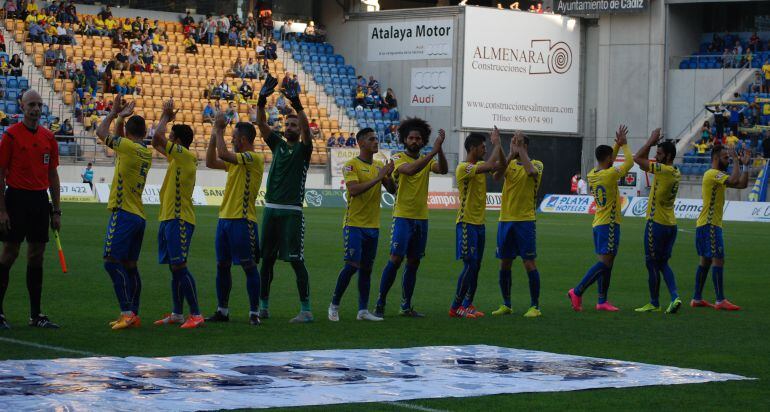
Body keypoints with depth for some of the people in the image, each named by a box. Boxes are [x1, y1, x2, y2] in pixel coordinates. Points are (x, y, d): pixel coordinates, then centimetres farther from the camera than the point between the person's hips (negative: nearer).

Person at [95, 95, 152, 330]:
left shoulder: (129, 147, -11)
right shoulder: (146, 152, 13)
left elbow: (102, 132, -4)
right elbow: (117, 141, 29)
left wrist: (114, 113, 8)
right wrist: (121, 117, 24)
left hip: (123, 214, -9)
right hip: (139, 216, 9)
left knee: (112, 262, -11)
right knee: (130, 266, 11)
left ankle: (127, 313, -18)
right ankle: (133, 315, 12)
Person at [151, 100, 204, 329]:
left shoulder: (187, 156, -12)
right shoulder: (177, 157, 15)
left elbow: (157, 137, -20)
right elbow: (156, 142, 28)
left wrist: (166, 116, -5)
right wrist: (166, 115, 21)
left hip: (179, 220, -10)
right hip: (168, 218, 10)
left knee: (179, 266, -13)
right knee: (174, 267, 11)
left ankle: (196, 314, -13)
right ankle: (177, 314, 16)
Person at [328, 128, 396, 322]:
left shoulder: (379, 166, 12)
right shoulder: (351, 165, -8)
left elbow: (392, 190, 8)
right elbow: (353, 189, -22)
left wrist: (389, 176, -11)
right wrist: (377, 178, -23)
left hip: (373, 225, 6)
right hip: (354, 224, -6)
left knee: (367, 268, 7)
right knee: (352, 265, -12)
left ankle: (363, 310, 9)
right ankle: (334, 305, 2)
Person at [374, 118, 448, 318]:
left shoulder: (426, 160, 9)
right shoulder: (398, 159, -6)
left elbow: (443, 169, -11)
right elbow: (410, 169, -28)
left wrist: (440, 148, -27)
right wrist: (433, 152, -33)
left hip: (421, 218, 6)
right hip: (403, 217, -5)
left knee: (413, 262, 8)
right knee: (395, 260, -12)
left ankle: (406, 307, 15)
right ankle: (380, 305, -6)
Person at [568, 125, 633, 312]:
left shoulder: (592, 174, 8)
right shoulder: (609, 175, -15)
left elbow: (606, 164, 28)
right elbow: (629, 162, -4)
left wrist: (617, 145, 21)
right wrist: (624, 144, 10)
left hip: (598, 224, 9)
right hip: (609, 224, -9)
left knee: (606, 263, 11)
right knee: (604, 262, -10)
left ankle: (602, 301, 10)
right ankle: (577, 291, -18)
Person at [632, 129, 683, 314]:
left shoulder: (664, 170, -16)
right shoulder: (676, 173, 11)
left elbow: (638, 158, -15)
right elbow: (643, 164, 20)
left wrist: (651, 141, -5)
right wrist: (653, 143, 11)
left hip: (657, 224, -8)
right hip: (671, 225, 9)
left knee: (652, 264, 2)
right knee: (663, 263, 14)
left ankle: (654, 304, 9)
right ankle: (675, 297, -2)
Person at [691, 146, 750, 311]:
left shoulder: (719, 175, 18)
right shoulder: (712, 174, -14)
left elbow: (742, 184, 17)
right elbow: (734, 180, -30)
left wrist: (745, 165, 8)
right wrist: (736, 160, -18)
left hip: (708, 225, 11)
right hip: (709, 225, -11)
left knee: (706, 260, 11)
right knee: (718, 260, -12)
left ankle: (697, 299, 14)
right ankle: (720, 301, -15)